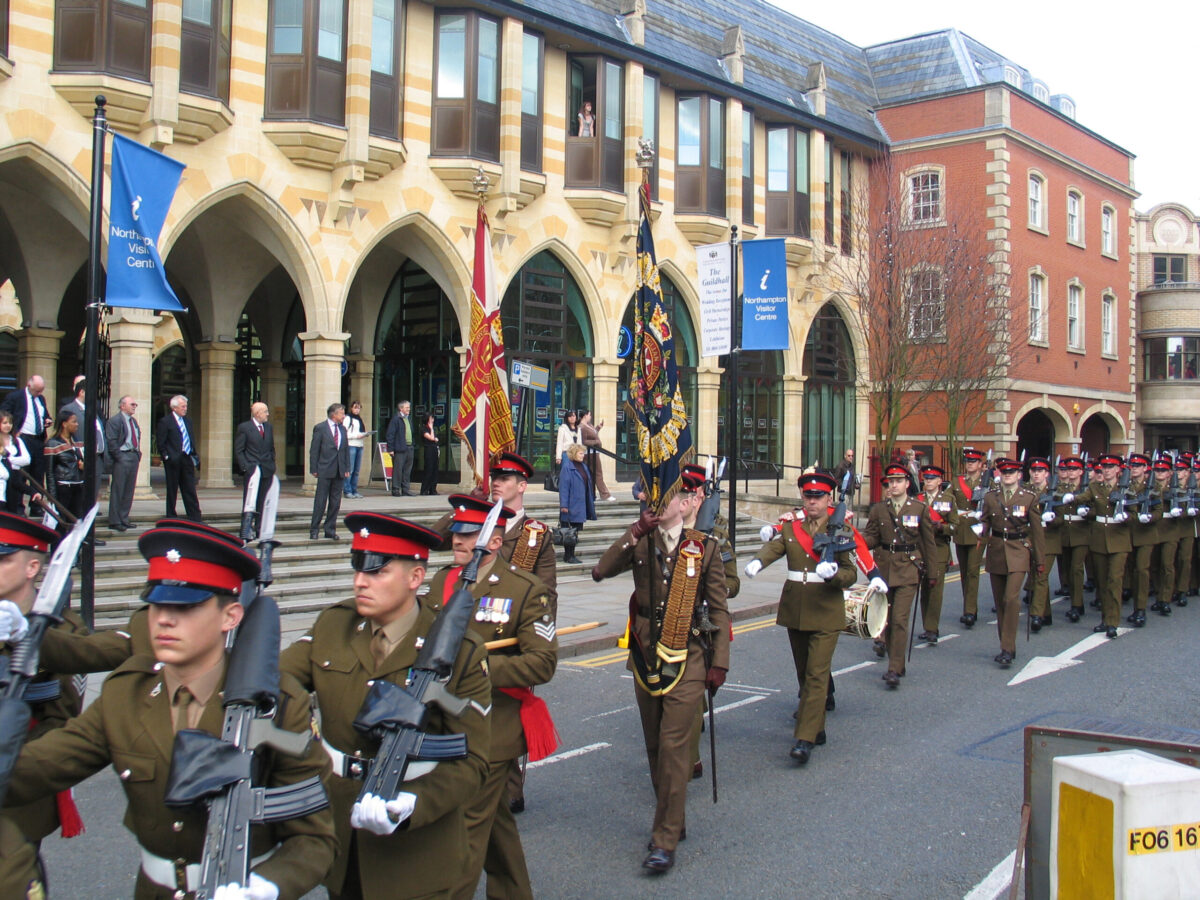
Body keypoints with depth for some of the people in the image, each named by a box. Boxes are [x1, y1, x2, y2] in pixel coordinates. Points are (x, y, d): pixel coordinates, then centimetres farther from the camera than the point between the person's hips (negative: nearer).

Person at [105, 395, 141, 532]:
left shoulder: (134, 421, 18)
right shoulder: (114, 421, -7)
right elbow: (111, 442, -13)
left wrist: (138, 454, 10)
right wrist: (119, 457, -16)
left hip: (134, 458, 8)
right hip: (121, 458, -8)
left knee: (129, 492, 10)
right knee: (117, 491, -4)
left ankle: (124, 519, 16)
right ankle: (114, 521, 1)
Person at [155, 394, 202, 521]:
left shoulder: (187, 421, 14)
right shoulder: (165, 421, -6)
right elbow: (161, 444, -7)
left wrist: (194, 455, 9)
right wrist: (167, 457, -12)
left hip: (187, 459, 6)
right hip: (173, 461, -6)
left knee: (190, 491, 4)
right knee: (172, 490, 4)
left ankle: (195, 519, 4)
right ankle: (171, 518, 13)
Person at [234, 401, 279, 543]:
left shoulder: (268, 427, 13)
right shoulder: (244, 428, -4)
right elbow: (238, 451, -4)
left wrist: (271, 465, 10)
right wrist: (245, 467, -12)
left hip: (267, 472, 5)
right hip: (251, 471, -5)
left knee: (263, 503, 8)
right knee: (249, 503, -6)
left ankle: (260, 531, 16)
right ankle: (245, 532, -4)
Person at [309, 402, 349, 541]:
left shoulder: (342, 429, 13)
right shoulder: (320, 428, -4)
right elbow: (314, 450, -5)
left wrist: (347, 468, 7)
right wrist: (314, 469, -9)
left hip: (339, 471, 5)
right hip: (325, 470, -5)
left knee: (335, 501, 7)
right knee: (320, 501, -3)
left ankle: (330, 530, 14)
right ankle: (314, 529, 6)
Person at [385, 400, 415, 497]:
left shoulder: (409, 418, 18)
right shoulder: (396, 419, -8)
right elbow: (390, 434, -11)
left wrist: (412, 445, 15)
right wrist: (391, 449, -15)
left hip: (409, 448, 8)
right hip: (399, 449, -8)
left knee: (407, 471, 10)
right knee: (398, 470, -4)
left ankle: (405, 490, 16)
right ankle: (396, 490, 0)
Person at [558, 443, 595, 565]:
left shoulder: (583, 467, 13)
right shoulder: (567, 467, -12)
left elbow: (588, 486, 18)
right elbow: (563, 487, -16)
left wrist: (591, 502, 16)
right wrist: (564, 505, -20)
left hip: (582, 504, 8)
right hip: (572, 504, -8)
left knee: (576, 530, 12)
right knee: (570, 533, -2)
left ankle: (570, 555, 19)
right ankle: (568, 556, 6)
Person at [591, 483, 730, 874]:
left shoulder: (705, 547, -1)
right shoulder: (640, 545, 4)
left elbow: (719, 609, 2)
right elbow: (601, 571, -13)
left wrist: (719, 662, -3)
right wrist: (636, 531, -19)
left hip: (687, 659, -3)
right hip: (646, 657, 4)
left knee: (673, 744, -9)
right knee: (654, 745, 12)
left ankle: (666, 841, -1)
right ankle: (671, 821, 29)